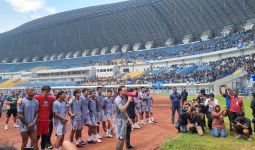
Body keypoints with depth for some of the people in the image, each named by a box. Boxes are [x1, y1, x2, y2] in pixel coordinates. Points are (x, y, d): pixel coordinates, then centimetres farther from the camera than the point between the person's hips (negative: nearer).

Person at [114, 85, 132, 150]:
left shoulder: (124, 98, 9)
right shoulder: (118, 99, -18)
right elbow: (122, 109, -30)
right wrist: (128, 101, -25)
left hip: (124, 120, 9)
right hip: (119, 121, -9)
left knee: (123, 137, 16)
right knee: (120, 138, -3)